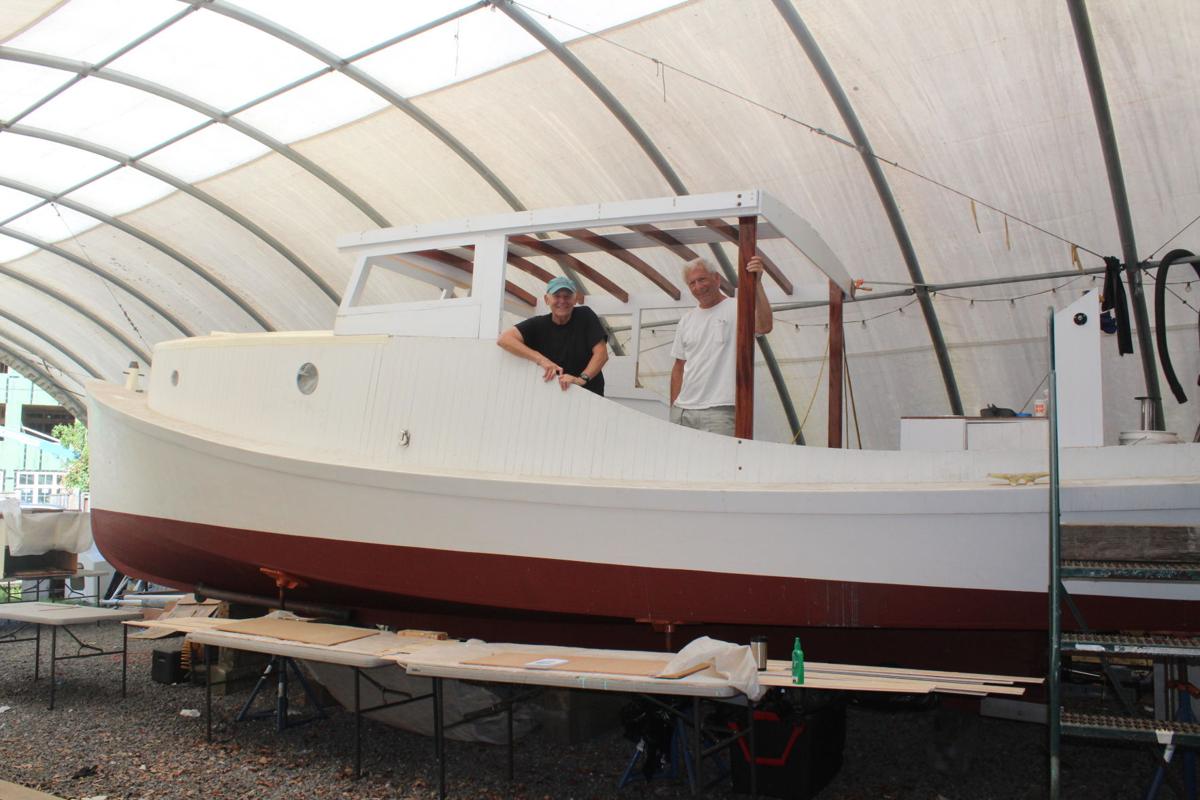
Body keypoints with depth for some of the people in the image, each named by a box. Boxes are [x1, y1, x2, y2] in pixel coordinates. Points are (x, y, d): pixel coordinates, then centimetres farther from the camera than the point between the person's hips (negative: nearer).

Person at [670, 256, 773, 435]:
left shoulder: (736, 310, -2)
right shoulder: (687, 320, 17)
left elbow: (765, 326, -22)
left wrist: (757, 283, -27)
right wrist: (673, 407, 12)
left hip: (719, 410, -5)